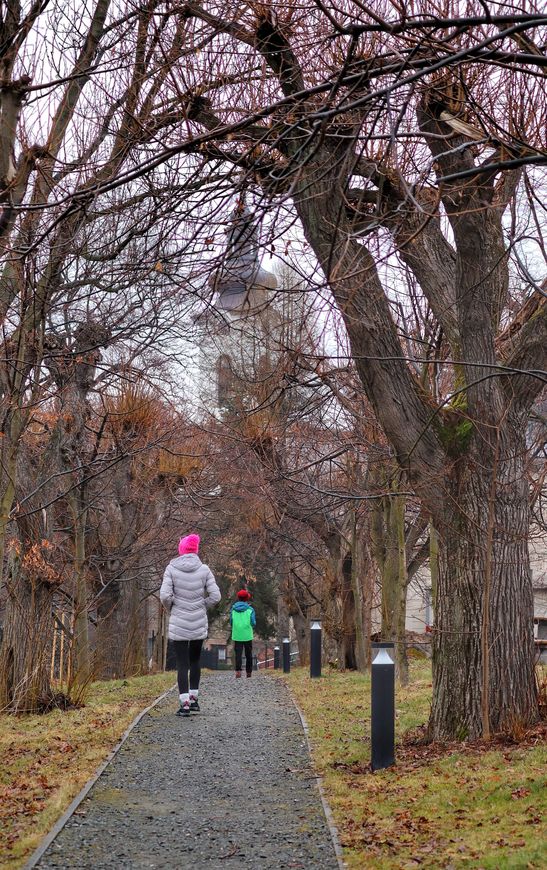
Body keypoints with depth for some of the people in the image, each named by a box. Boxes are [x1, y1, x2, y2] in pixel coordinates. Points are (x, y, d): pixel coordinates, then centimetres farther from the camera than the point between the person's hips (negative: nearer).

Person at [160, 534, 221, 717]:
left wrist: (171, 610, 5)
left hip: (178, 624, -2)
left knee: (182, 664, 0)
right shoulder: (204, 569, -4)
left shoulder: (172, 568, -8)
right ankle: (194, 699, 22)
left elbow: (165, 595, -14)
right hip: (199, 623, 2)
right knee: (195, 660, 20)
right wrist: (202, 606, 10)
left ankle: (185, 704, -7)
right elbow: (215, 595, -6)